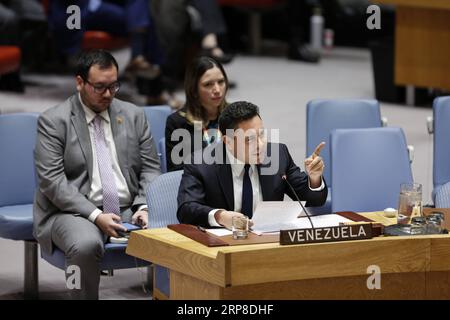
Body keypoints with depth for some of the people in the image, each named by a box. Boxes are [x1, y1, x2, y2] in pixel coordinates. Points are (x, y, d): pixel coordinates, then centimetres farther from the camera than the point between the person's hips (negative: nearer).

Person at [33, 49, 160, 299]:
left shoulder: (133, 115, 12)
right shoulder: (53, 121, -2)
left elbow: (150, 168, 12)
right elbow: (52, 180, -9)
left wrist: (144, 207, -8)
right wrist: (95, 216, -19)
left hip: (129, 210, 4)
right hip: (75, 212, -3)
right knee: (86, 245, -37)